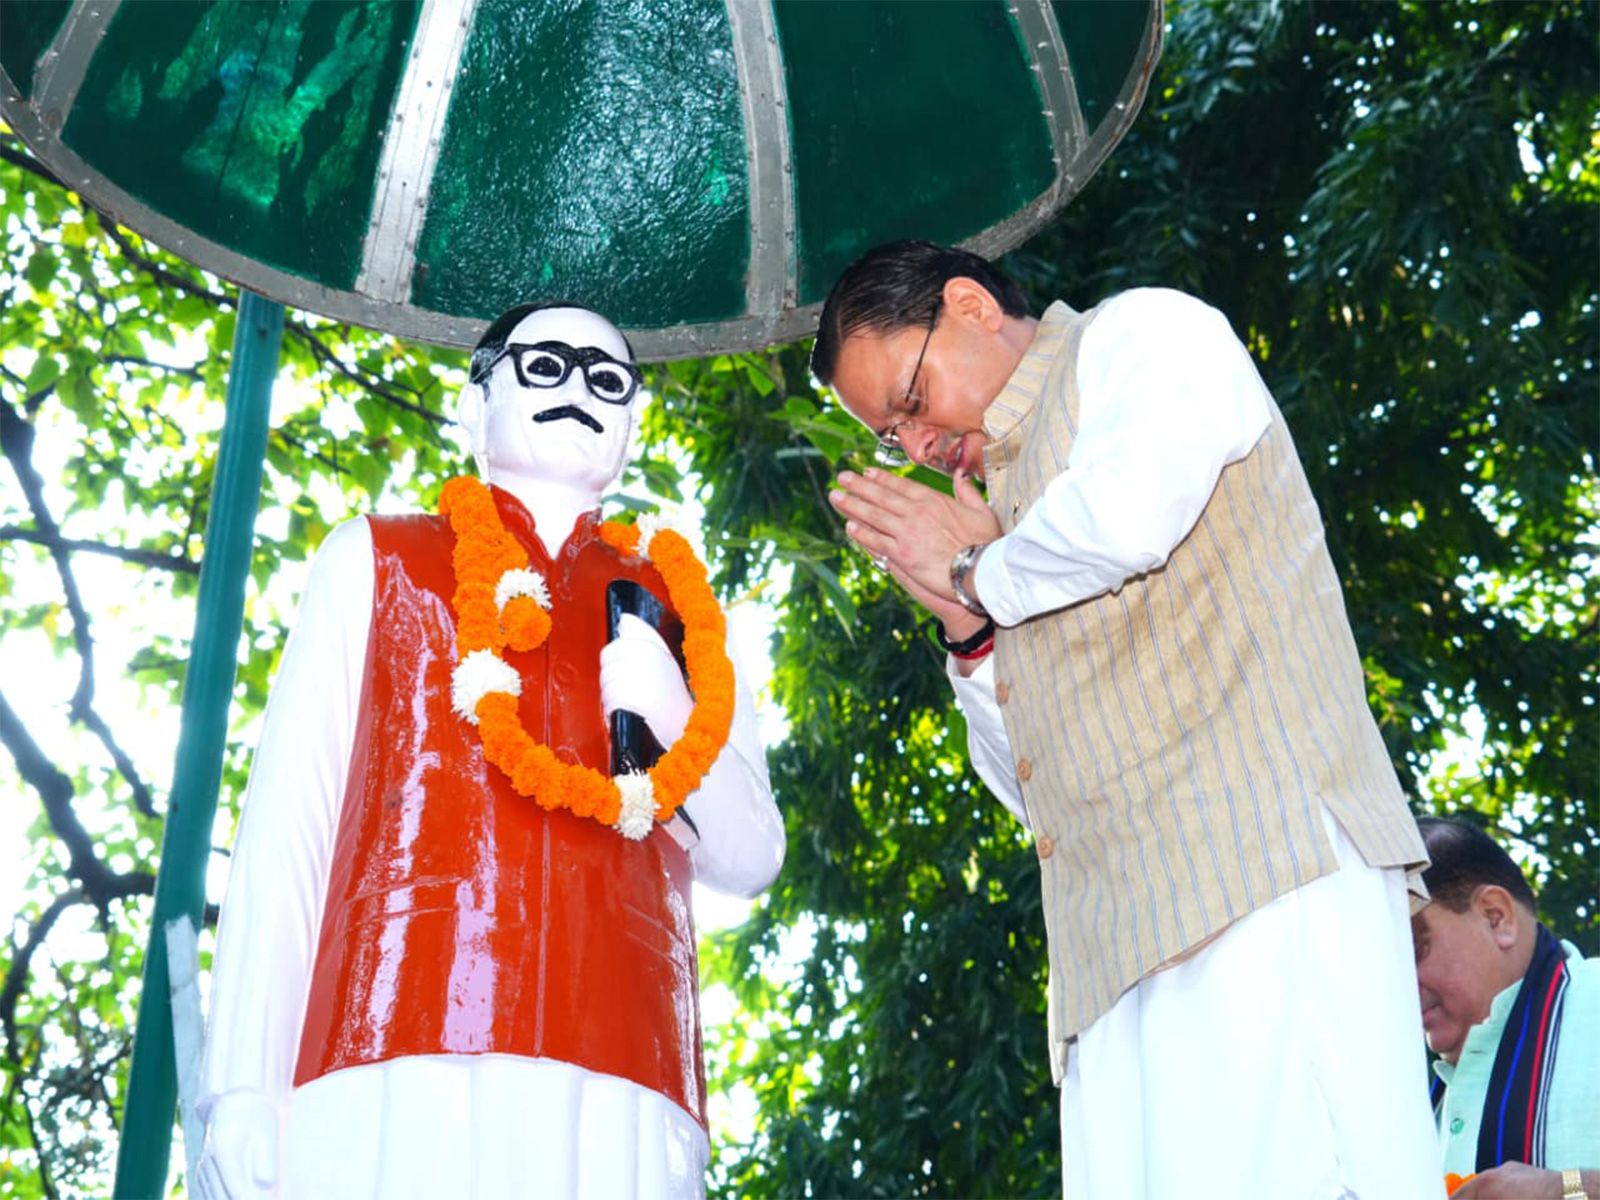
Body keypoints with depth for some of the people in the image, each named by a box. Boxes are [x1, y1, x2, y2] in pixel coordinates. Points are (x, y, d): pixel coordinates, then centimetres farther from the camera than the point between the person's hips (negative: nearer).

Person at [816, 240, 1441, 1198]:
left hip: (1268, 875, -8)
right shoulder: (1013, 501, 30)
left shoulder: (1145, 335, 8)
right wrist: (969, 623, 16)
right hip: (1123, 944, 8)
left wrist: (982, 572, 2)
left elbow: (1127, 512, -17)